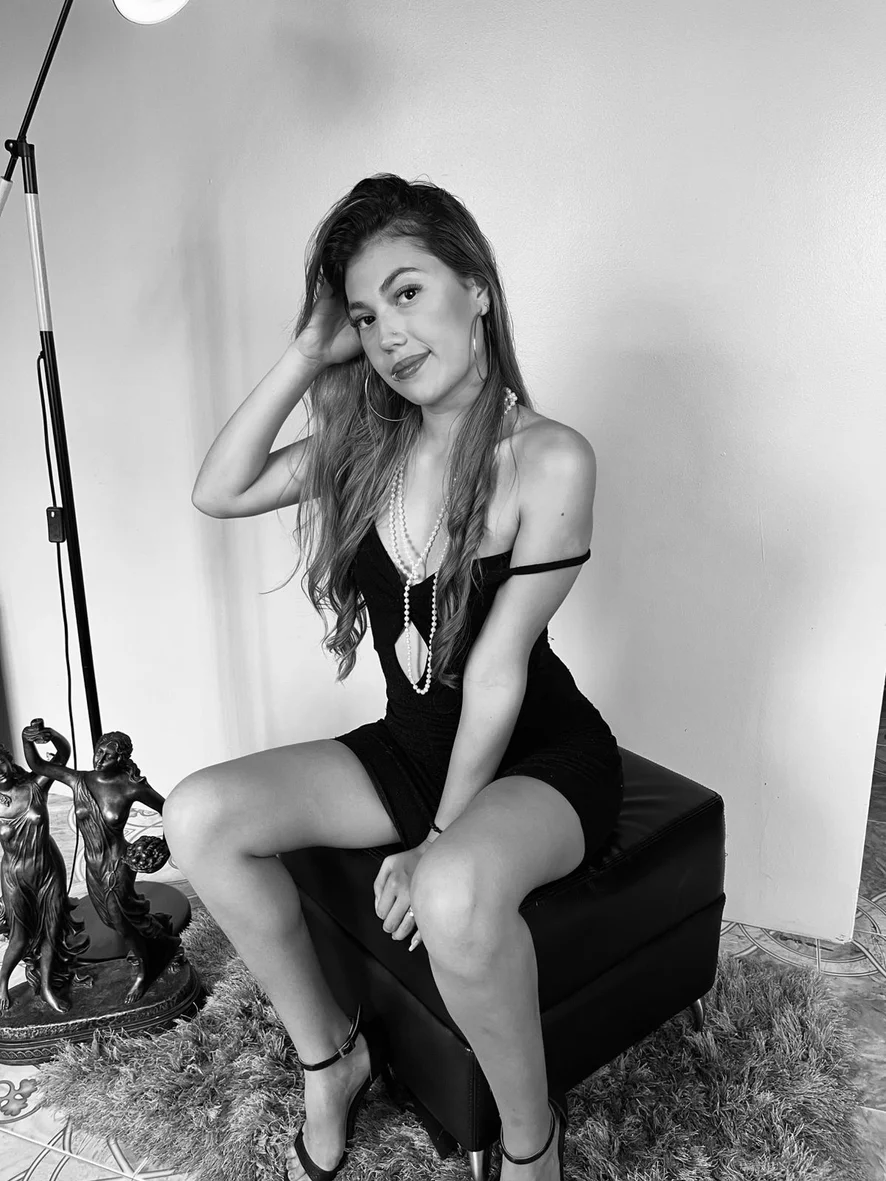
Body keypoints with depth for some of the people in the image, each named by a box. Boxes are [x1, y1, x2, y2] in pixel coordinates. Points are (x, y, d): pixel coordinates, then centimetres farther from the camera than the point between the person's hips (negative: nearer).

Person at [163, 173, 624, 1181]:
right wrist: (306, 354, -9)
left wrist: (439, 839, -15)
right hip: (410, 743, 6)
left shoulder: (549, 459, -17)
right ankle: (329, 1058, 8)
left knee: (456, 894, -37)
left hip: (540, 755, -5)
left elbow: (497, 665, -18)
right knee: (199, 816, -12)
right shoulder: (365, 444, 0)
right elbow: (216, 493, -2)